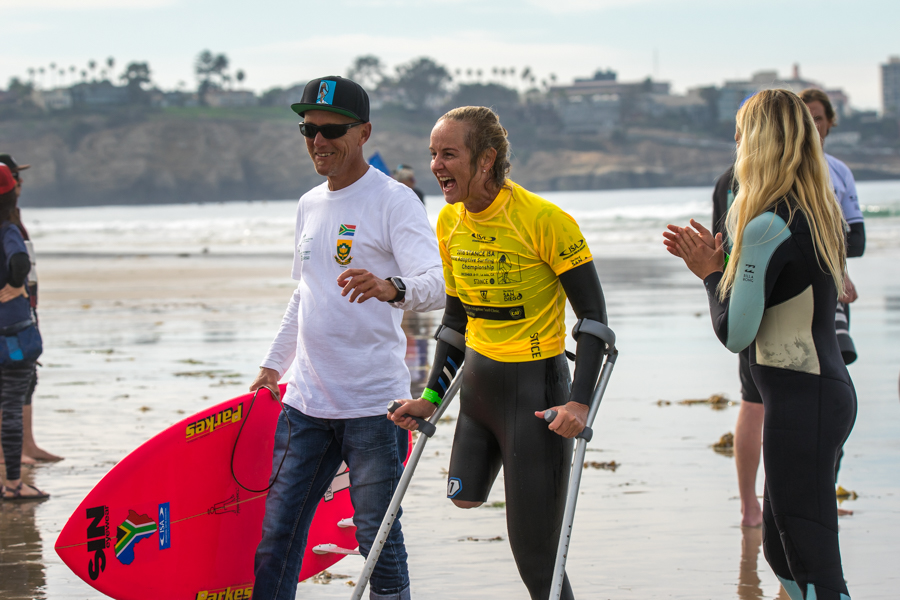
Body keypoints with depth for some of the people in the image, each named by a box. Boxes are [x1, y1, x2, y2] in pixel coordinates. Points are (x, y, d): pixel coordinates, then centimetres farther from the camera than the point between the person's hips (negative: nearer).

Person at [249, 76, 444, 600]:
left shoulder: (394, 201, -8)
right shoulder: (310, 204, 15)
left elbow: (439, 282, -22)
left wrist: (393, 289, -42)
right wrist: (272, 365, 26)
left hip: (374, 404, -7)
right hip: (305, 400, 7)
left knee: (379, 541, -1)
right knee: (276, 538, 8)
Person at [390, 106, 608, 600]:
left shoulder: (544, 220, -18)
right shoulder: (450, 222, 3)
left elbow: (593, 315, -13)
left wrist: (580, 402, -23)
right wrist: (431, 397, 9)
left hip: (535, 386, -7)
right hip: (477, 382, 7)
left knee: (534, 553, -5)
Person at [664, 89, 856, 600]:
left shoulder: (768, 226, -17)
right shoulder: (821, 213, 10)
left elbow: (735, 333, -14)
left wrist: (711, 273, 1)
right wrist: (718, 265, 15)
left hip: (798, 403, -10)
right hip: (832, 390, 10)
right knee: (781, 548, 20)